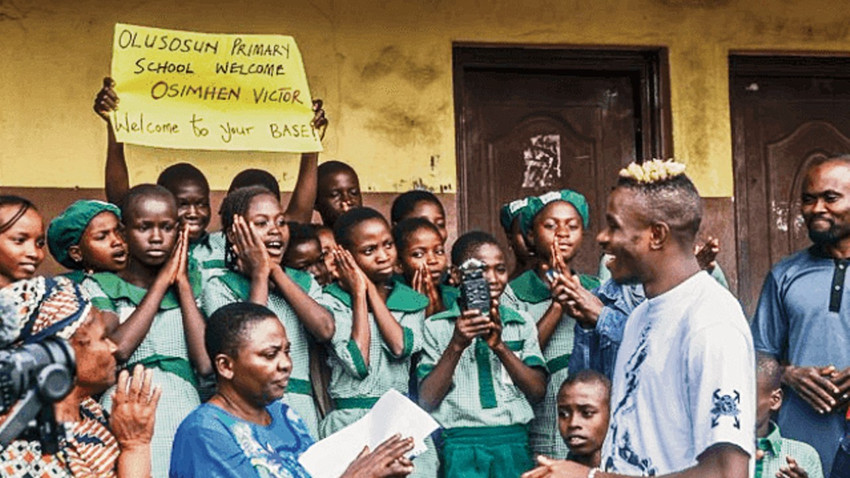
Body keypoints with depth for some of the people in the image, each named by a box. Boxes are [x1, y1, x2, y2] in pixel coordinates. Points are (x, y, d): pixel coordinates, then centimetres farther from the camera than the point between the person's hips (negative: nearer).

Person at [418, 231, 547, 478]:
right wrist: (456, 345, -13)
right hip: (461, 447, -2)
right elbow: (427, 400, -2)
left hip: (514, 446, 2)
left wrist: (500, 346, -9)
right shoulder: (437, 327, 5)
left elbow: (538, 391, 4)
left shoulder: (521, 323, 12)